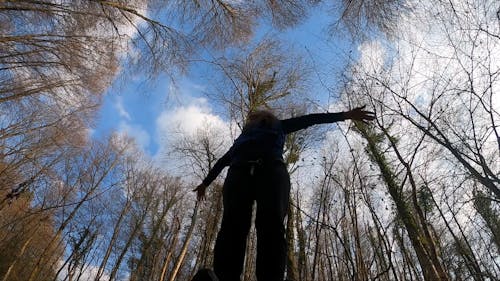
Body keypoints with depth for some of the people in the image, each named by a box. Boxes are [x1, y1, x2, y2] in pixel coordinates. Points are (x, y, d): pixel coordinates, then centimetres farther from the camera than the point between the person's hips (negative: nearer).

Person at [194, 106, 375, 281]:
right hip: (239, 172, 2)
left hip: (271, 170, -1)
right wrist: (206, 182, 45)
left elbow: (309, 119, 34)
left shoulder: (278, 126, 41)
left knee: (272, 226, -24)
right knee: (233, 226, -22)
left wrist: (345, 115, 28)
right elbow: (224, 159, 45)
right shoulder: (244, 135, 44)